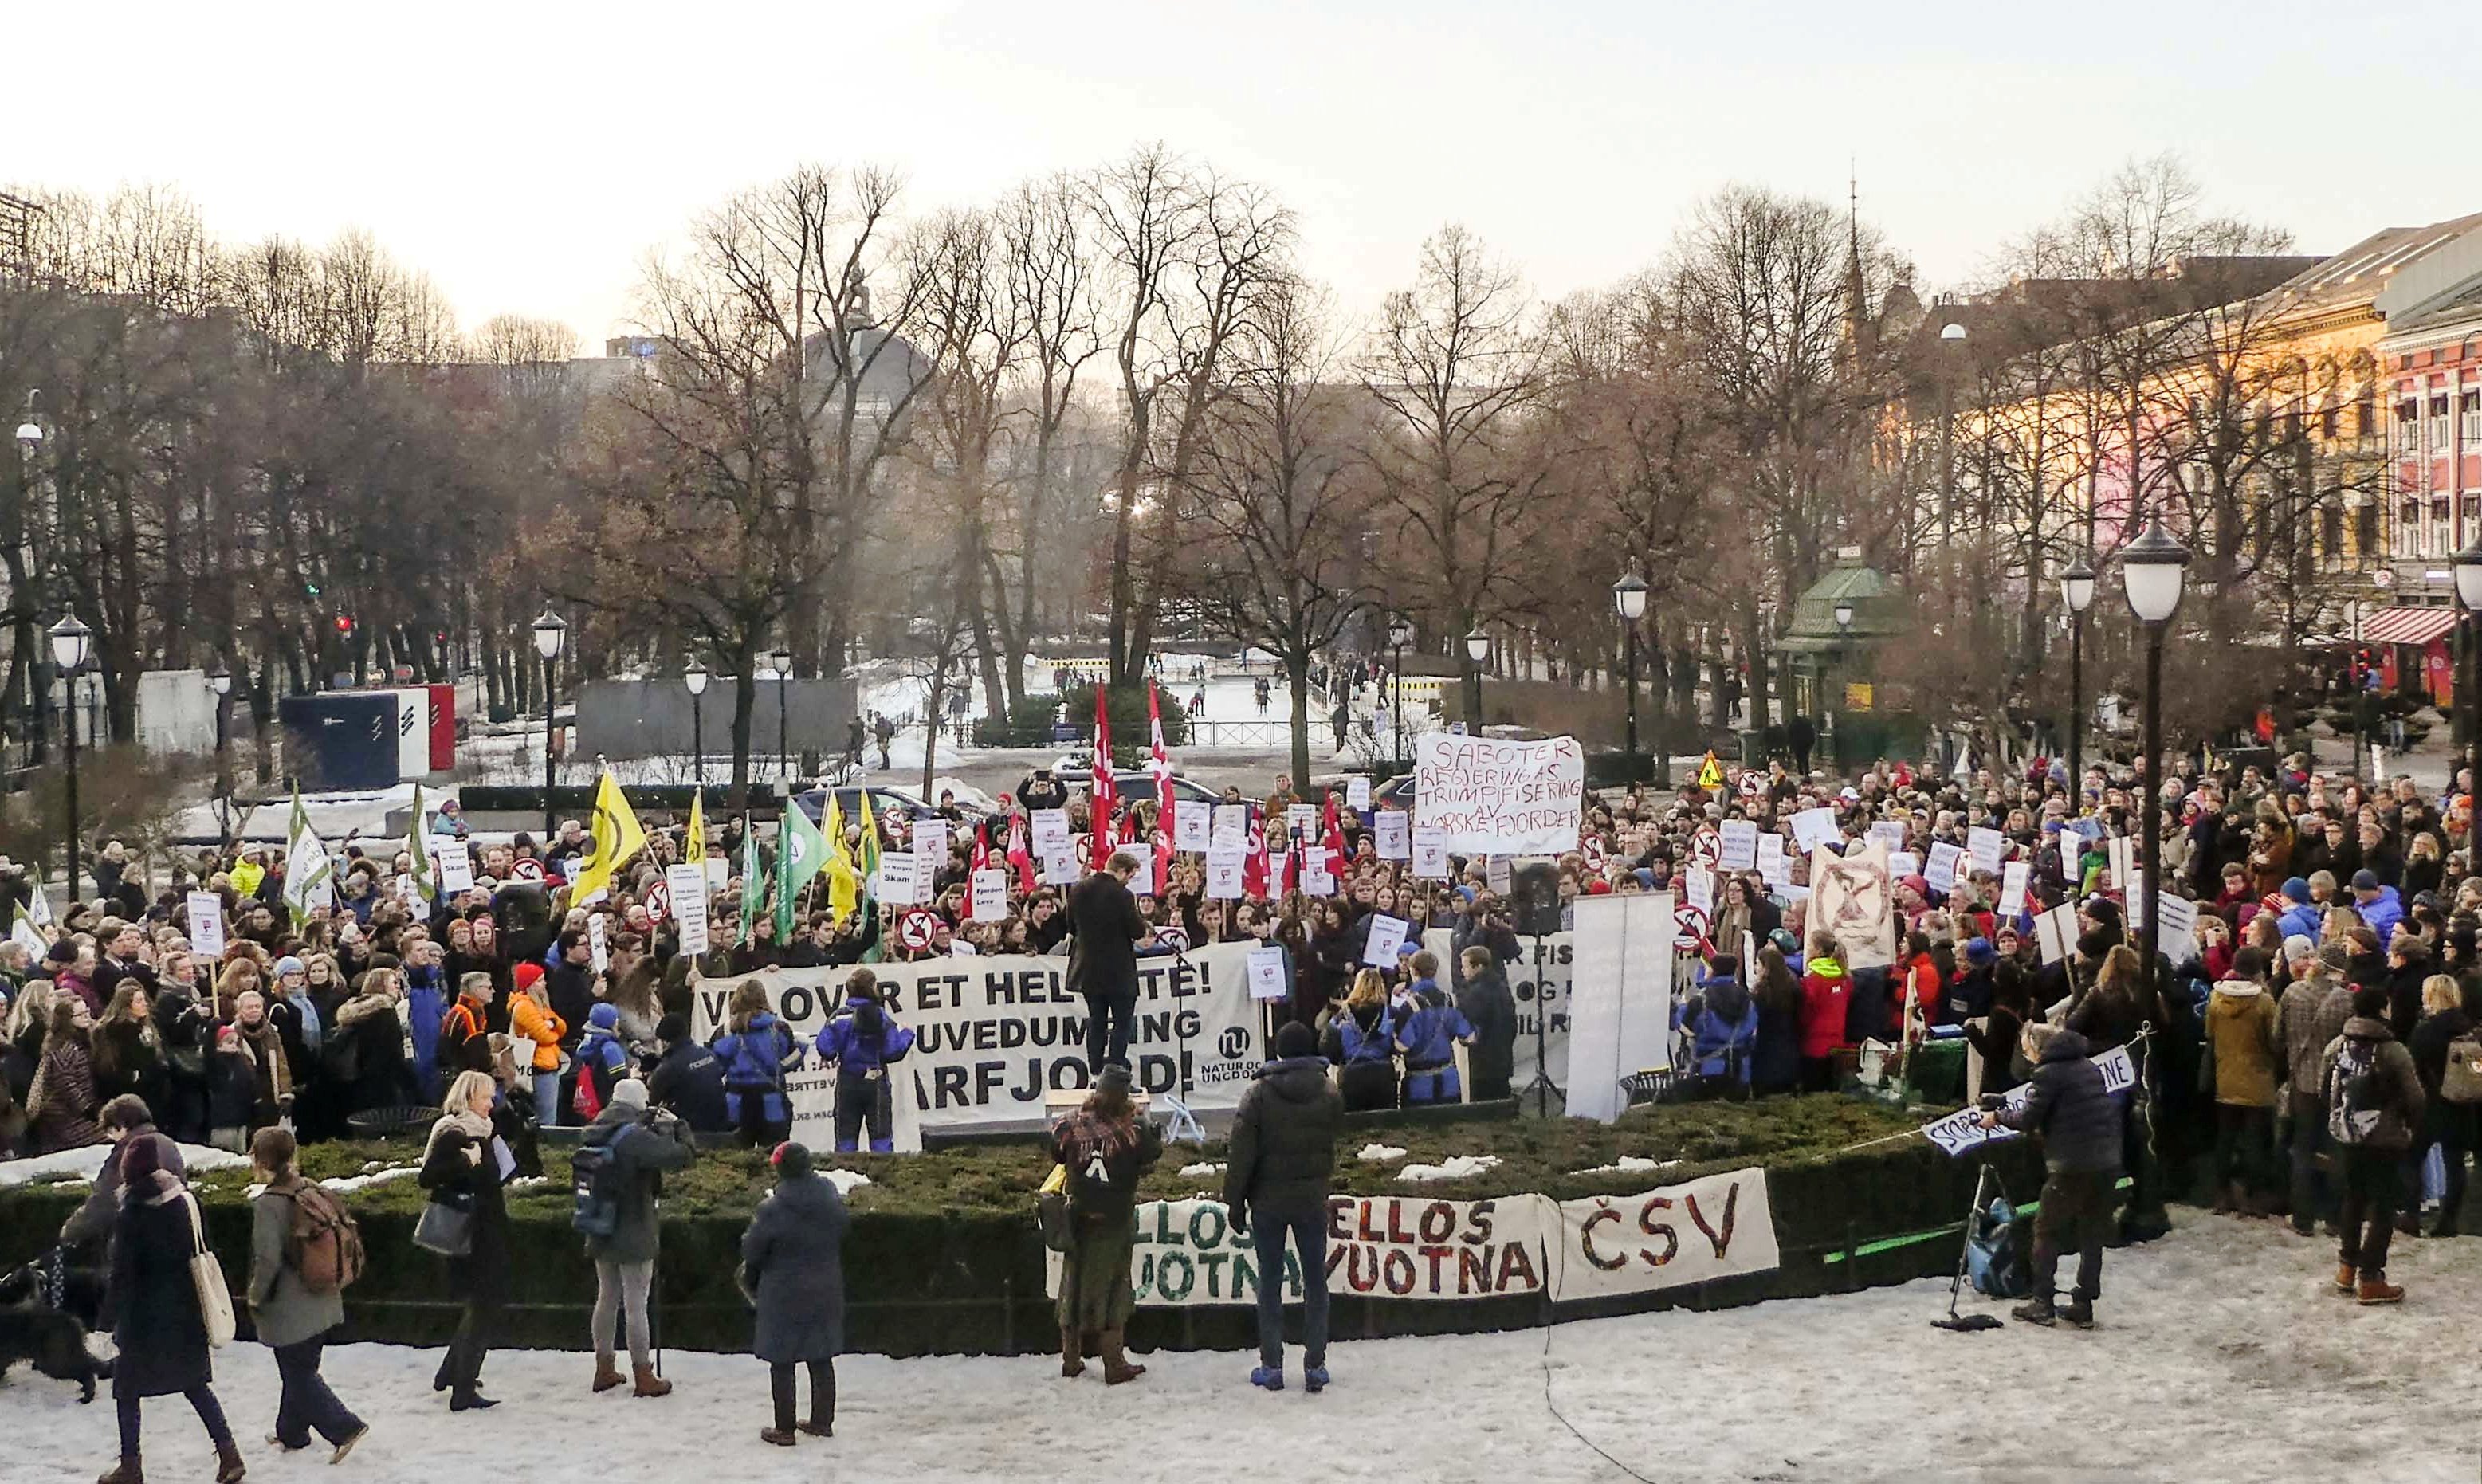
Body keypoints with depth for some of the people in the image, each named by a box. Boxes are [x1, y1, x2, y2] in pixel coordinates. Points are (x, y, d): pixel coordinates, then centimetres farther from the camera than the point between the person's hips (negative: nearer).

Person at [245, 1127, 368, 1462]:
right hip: (321, 1303, 8)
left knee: (299, 1375, 3)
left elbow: (268, 1260, -23)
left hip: (289, 1309, -8)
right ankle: (291, 1434, 34)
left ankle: (345, 1428, -3)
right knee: (300, 1370, 21)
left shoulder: (267, 1204, -20)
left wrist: (255, 1296, -7)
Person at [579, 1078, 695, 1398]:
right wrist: (677, 1127, -7)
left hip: (600, 1234, 7)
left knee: (607, 1298, 19)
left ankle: (604, 1370, 27)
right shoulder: (636, 1138, -22)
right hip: (633, 1236, -7)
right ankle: (643, 1377, 8)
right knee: (636, 1304, 1)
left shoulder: (592, 1134, 1)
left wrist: (646, 1123, 12)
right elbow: (682, 1156, -25)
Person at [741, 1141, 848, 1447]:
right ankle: (822, 1421, 25)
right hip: (825, 1294, 5)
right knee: (822, 1359, 16)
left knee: (782, 1363, 5)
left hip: (784, 1297, -5)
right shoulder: (833, 1204, -3)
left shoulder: (773, 1210, -20)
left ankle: (784, 1429, 10)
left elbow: (751, 1252, -11)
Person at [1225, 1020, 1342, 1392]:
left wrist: (1235, 1201, -3)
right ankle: (1315, 1365, 9)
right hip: (1312, 1201, 1)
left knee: (1270, 1281, 6)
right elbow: (1335, 1141, 7)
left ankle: (1272, 1365, 7)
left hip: (1268, 1201, -1)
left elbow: (1241, 1152, -9)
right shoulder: (1328, 1092, -4)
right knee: (1315, 1279, 9)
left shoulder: (1259, 1093, -10)